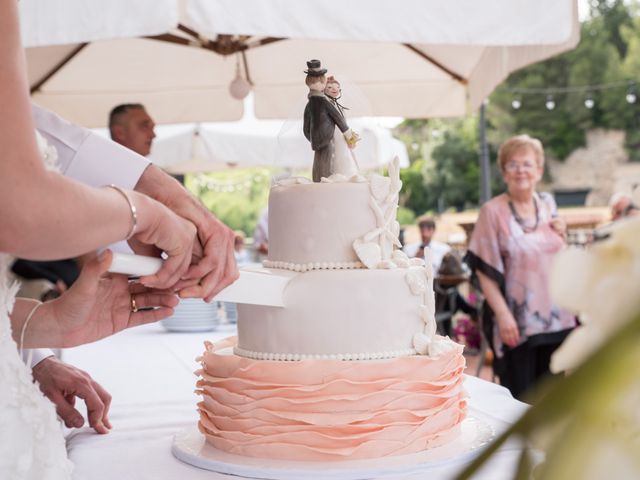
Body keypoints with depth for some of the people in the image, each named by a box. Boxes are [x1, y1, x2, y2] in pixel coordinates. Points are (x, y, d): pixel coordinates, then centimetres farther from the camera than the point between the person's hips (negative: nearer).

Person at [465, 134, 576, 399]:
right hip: (517, 322, -5)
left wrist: (561, 236, -1)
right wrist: (503, 314, -18)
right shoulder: (492, 211, -7)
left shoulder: (548, 206, 9)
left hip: (555, 317, 5)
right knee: (519, 398, 0)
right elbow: (484, 270, -11)